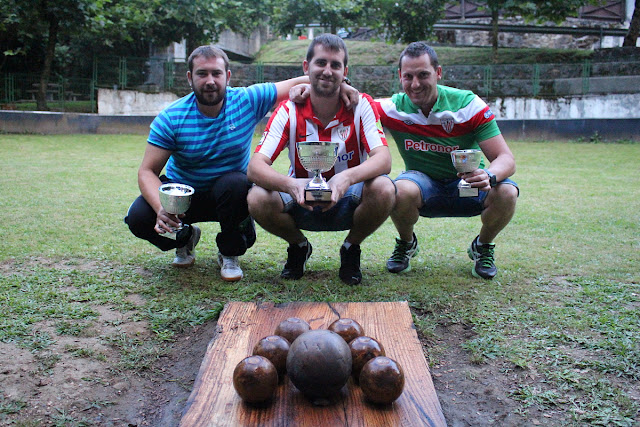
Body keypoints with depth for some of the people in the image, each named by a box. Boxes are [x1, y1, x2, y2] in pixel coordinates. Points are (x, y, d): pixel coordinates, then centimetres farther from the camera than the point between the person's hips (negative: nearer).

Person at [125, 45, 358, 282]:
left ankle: (230, 254, -6)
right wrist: (161, 208, -38)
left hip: (230, 193, -1)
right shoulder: (170, 118, -15)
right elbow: (147, 171, -18)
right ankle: (185, 238, 14)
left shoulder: (248, 101, -14)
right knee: (138, 217, -24)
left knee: (235, 183, -36)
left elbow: (299, 83, -11)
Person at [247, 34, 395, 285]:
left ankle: (351, 248, 1)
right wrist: (290, 184, -43)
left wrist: (348, 177, -45)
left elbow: (383, 159, -24)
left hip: (348, 202, 0)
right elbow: (255, 166, -21)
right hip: (302, 203, 1)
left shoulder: (361, 105, -12)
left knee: (383, 189, -32)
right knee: (258, 199, -28)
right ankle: (299, 246, 6)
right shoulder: (289, 111, -11)